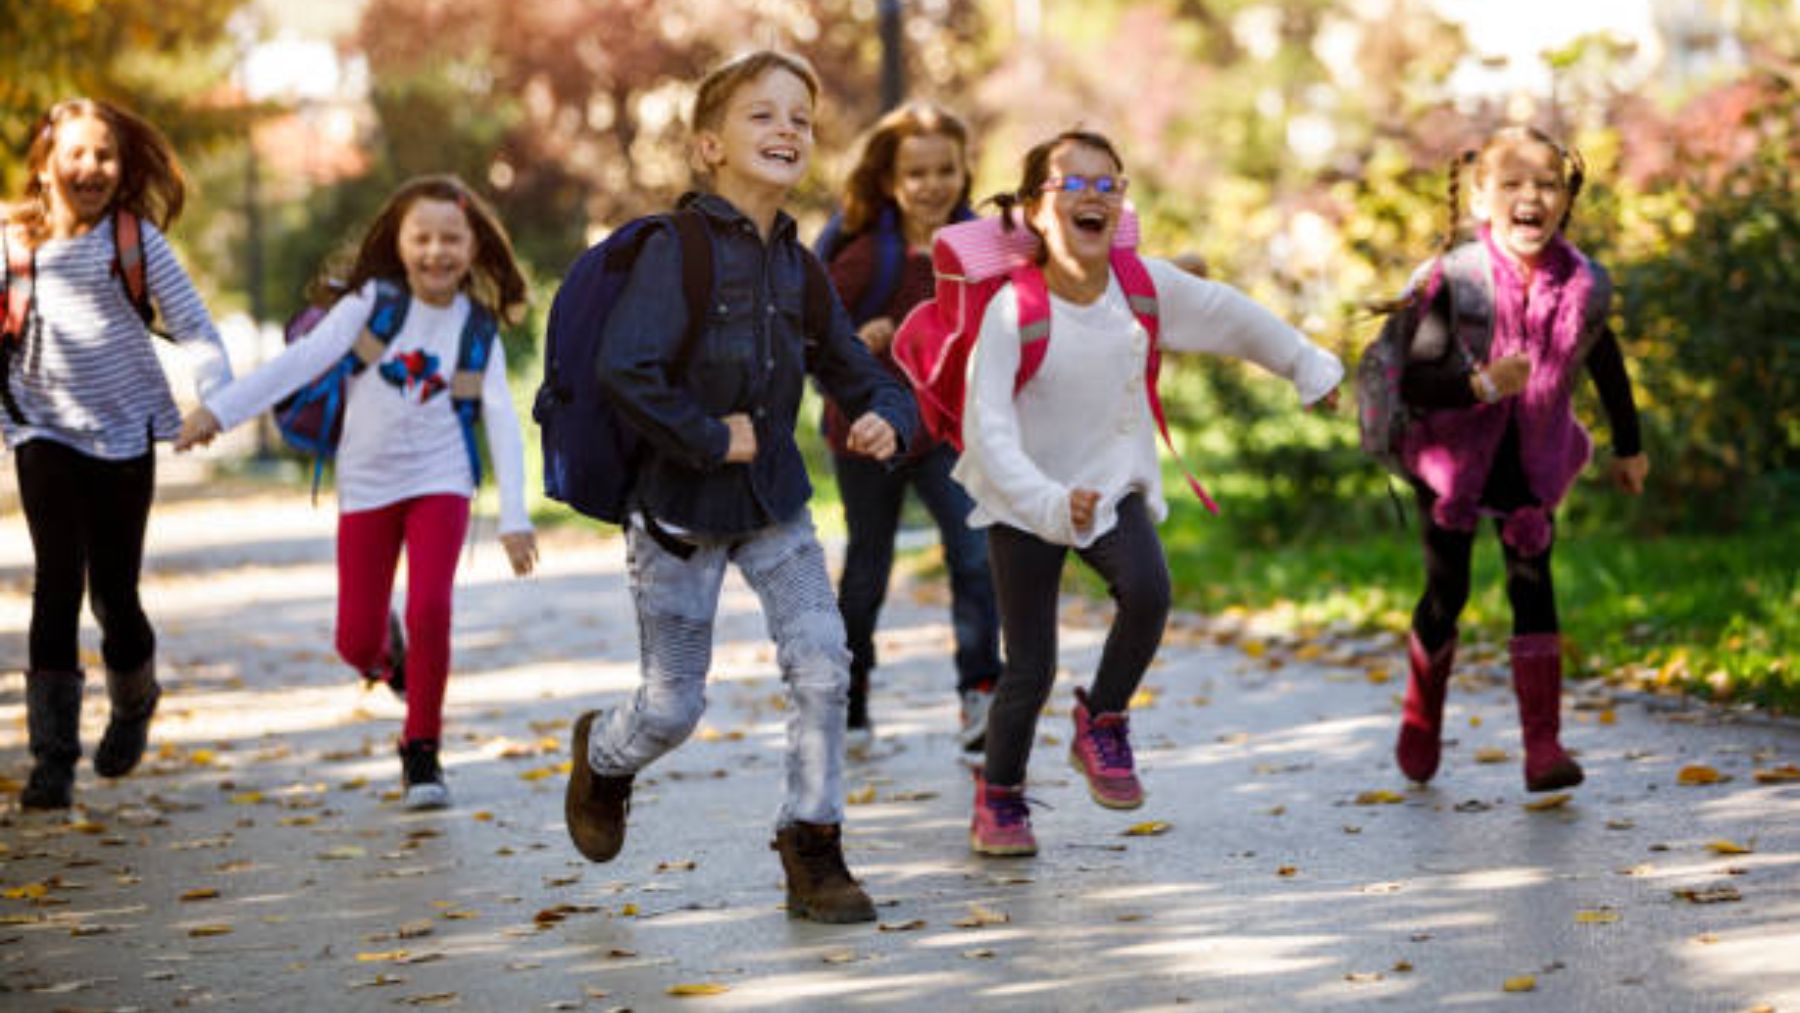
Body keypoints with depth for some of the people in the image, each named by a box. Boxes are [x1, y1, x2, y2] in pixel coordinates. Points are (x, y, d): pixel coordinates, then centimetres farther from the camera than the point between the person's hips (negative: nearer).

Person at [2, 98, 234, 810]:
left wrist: (216, 393, -19)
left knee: (115, 592, 5)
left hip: (123, 432, 0)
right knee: (58, 584, -11)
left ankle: (133, 701, 38)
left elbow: (191, 323, -5)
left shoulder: (138, 240, -3)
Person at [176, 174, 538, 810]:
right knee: (355, 642, 1)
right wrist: (220, 410, -23)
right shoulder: (372, 302, -6)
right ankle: (386, 653, 41)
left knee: (430, 609, -20)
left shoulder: (477, 328, -2)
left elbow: (502, 420, -4)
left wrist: (514, 517, -12)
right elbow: (302, 360, -13)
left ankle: (421, 750, -1)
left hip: (439, 482, 0)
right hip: (367, 484, 0)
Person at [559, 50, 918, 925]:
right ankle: (603, 757, 40)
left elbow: (860, 376, 9)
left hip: (774, 505, 5)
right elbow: (622, 367, -30)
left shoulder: (800, 271, 2)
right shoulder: (678, 250, -18)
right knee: (672, 708, 4)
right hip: (679, 512, -5)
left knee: (823, 663, -12)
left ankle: (812, 849, 2)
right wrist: (708, 438, -22)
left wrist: (885, 421, -13)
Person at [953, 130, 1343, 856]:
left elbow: (1231, 317, 8)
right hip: (1023, 502, -3)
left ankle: (1102, 722, 0)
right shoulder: (1013, 309, -22)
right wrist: (1049, 503, -39)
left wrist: (1307, 366, 19)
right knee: (1031, 668, -3)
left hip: (1113, 485, 3)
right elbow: (988, 428, -27)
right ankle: (999, 798, 24)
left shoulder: (1146, 284, -9)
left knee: (1147, 590, -27)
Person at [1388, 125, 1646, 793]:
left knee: (1532, 582, -11)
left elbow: (1606, 365, 8)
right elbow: (1411, 381, -26)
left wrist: (1628, 447, 18)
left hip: (1531, 461, 2)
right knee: (1446, 593, 6)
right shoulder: (1457, 280, -22)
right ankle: (1422, 719, 33)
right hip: (1452, 455, -2)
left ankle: (1543, 746, -11)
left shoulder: (1582, 285, -13)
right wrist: (1479, 384, -43)